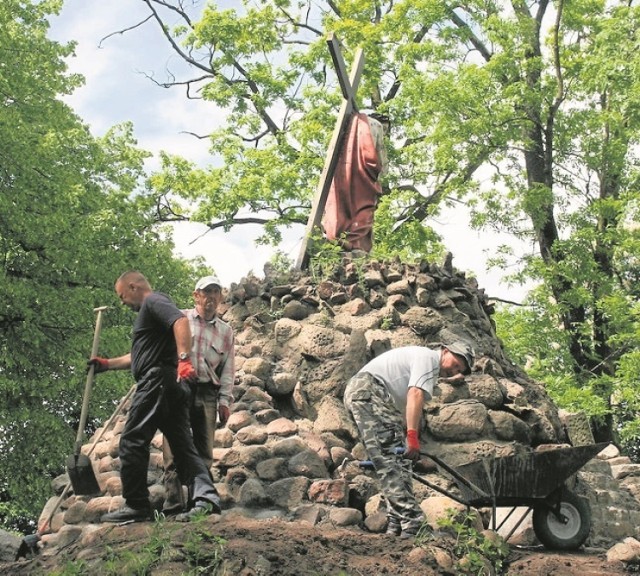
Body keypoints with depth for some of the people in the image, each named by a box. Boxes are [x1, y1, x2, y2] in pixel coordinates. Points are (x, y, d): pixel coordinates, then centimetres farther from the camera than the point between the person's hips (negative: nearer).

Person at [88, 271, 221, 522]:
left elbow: (181, 321, -23)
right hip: (174, 386, 10)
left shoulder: (154, 301, -2)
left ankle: (135, 505, -3)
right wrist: (108, 364, 39)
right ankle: (206, 497, -11)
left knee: (132, 442, -5)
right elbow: (141, 356, 40)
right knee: (183, 443, 2)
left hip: (157, 380, -10)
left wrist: (184, 358, -33)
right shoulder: (151, 311, 31)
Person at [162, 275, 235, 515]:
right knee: (174, 450, -10)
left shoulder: (226, 331, 17)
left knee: (204, 452, 1)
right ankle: (173, 505, -11)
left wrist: (225, 400, 5)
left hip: (207, 394, 3)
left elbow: (228, 368, 14)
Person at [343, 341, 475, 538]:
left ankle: (396, 525, 1)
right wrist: (412, 436, -24)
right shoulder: (429, 357, -5)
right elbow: (415, 394, -19)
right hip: (369, 390, -11)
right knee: (392, 458, -16)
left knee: (396, 456, 6)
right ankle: (412, 523, -22)